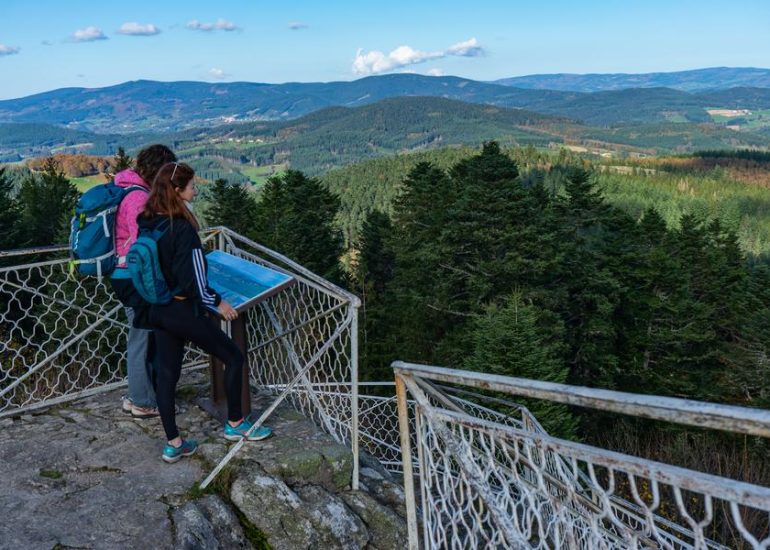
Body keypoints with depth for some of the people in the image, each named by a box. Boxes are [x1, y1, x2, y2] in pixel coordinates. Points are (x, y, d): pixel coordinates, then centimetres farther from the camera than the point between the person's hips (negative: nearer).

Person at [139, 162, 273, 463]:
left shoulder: (147, 223, 2)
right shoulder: (182, 229, -22)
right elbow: (193, 278, -21)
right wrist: (217, 303, -8)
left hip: (158, 311, 8)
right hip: (183, 311, -8)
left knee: (166, 375, 13)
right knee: (234, 357, 9)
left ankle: (173, 445, 22)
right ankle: (235, 424, 20)